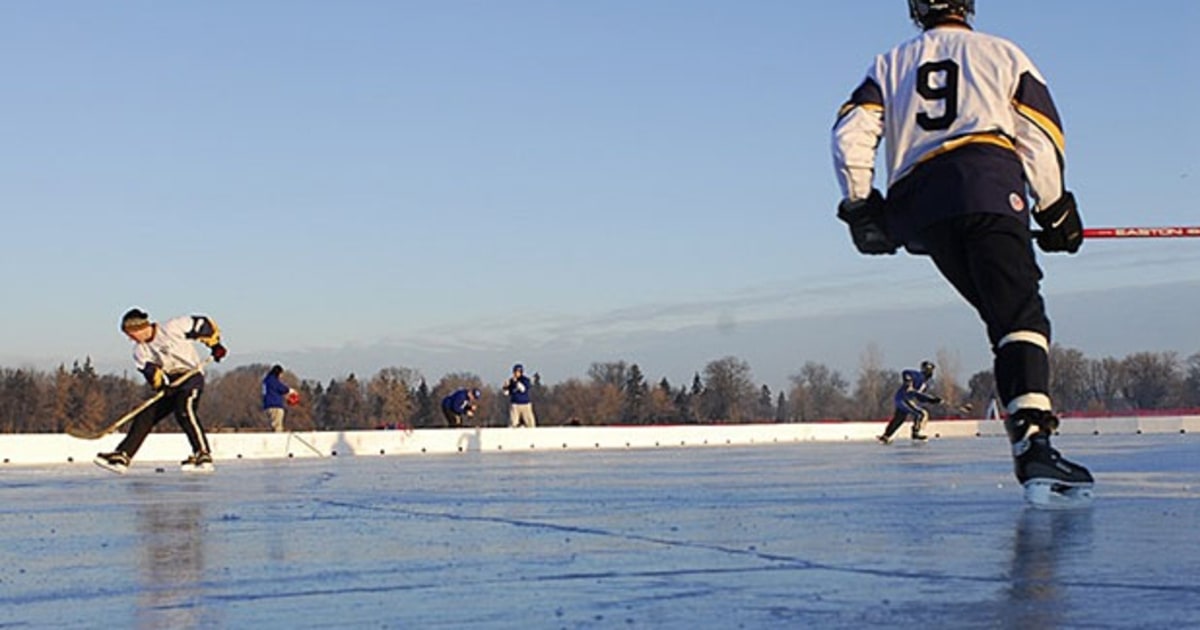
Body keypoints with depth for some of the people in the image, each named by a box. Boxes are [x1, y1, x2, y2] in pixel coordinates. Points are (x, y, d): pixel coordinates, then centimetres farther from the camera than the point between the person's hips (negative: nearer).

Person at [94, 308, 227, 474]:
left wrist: (215, 344, -7)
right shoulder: (140, 351, 5)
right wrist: (161, 384, -28)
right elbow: (150, 371, -8)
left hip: (191, 375, -7)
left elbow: (203, 324, -7)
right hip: (170, 385, 7)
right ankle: (122, 457, 8)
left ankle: (203, 457, -32)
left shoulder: (172, 328, -14)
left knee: (184, 411, -30)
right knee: (145, 417, 2)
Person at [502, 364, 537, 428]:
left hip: (526, 405, -1)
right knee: (513, 424, -6)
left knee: (530, 423, -1)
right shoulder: (511, 380, 2)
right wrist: (506, 386, -15)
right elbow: (506, 392, 4)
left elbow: (523, 389, -22)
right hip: (514, 405, 1)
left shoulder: (526, 380, -5)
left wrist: (516, 382, -28)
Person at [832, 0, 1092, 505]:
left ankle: (1028, 443, 3)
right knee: (1021, 314, -14)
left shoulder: (890, 64, 28)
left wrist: (860, 206, 15)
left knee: (1003, 315, 13)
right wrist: (1055, 211, 19)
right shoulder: (1002, 53, 22)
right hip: (988, 181, -3)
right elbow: (1040, 137, 12)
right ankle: (1032, 440, -34)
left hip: (917, 204, 3)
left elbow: (851, 132, 12)